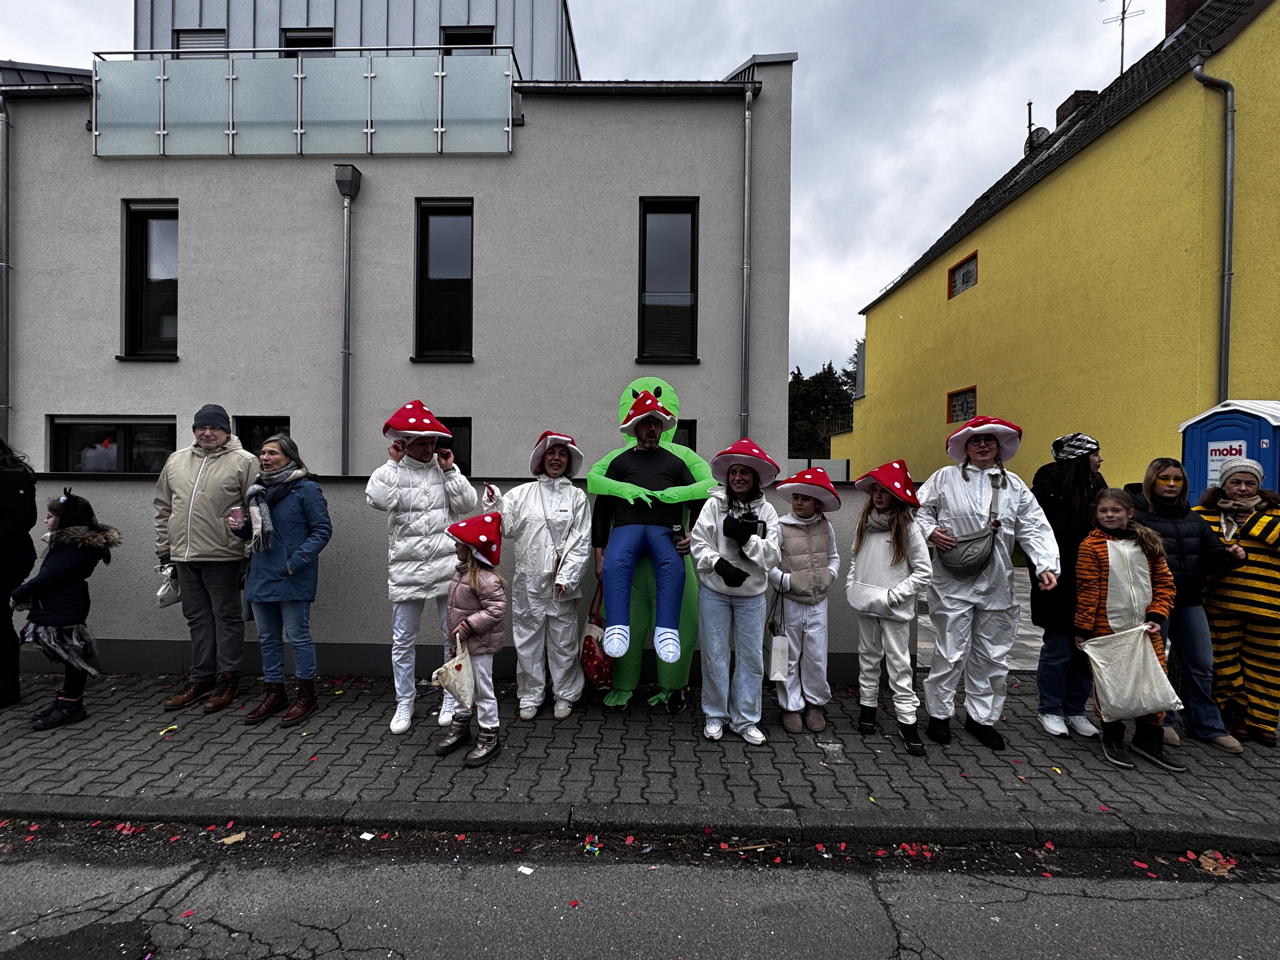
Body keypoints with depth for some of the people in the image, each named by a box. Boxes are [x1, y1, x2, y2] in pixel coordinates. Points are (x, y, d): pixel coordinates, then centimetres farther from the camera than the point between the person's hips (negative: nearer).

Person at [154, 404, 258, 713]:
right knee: (198, 619, 15)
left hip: (222, 557, -6)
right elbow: (163, 507, 19)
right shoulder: (175, 461, 13)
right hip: (184, 556, 6)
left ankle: (227, 679, 15)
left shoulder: (244, 462, -5)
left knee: (226, 617, 4)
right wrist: (163, 547, 15)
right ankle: (201, 679, 26)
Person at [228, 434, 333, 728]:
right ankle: (275, 694, 29)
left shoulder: (306, 489, -11)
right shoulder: (259, 489, 12)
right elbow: (256, 533, 21)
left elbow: (322, 530, -13)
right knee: (268, 638, 15)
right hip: (261, 577, 8)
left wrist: (296, 562, -20)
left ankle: (306, 695, 16)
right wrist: (241, 527, 0)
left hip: (292, 580, -8)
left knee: (297, 636, 2)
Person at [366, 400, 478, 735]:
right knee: (403, 641, 9)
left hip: (447, 567, 1)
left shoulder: (446, 469, 6)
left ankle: (451, 700, 26)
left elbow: (467, 504, -4)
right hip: (406, 569, 0)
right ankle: (404, 703, 27)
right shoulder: (392, 470, 3)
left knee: (453, 636, 9)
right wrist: (393, 463, -10)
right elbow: (377, 498, -17)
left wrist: (449, 469, -6)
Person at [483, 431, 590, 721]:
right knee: (528, 639, 10)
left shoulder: (577, 497, 3)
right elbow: (506, 528, 1)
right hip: (528, 580, 1)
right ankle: (530, 696, 27)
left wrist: (566, 577, -8)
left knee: (563, 640, 7)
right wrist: (495, 504, -14)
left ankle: (564, 696, 25)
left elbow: (581, 543, -1)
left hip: (562, 582, -1)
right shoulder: (522, 493, 6)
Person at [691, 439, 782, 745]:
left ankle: (745, 720, 26)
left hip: (751, 595, 2)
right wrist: (721, 565, -23)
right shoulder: (714, 504, -5)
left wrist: (745, 537, -18)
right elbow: (699, 543, -9)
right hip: (715, 592, -1)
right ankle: (715, 715, 26)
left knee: (752, 657, 9)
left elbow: (773, 555, -6)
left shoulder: (766, 511, 0)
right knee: (714, 655, 8)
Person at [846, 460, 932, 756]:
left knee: (899, 663, 1)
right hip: (864, 604, 5)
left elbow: (924, 572, -8)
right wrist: (851, 585, 4)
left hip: (893, 609, -4)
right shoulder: (865, 522, 6)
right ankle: (868, 707, 29)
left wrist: (893, 595, -12)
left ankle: (907, 721, 11)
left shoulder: (907, 527, -8)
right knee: (868, 657, 15)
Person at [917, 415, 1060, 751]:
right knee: (951, 652, 0)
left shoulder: (1014, 485, 10)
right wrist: (930, 531, -11)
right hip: (953, 583, -3)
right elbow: (918, 510, 7)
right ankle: (939, 714, 19)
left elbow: (1034, 529, 5)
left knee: (993, 656, 12)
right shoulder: (945, 478, 2)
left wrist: (1047, 565, -8)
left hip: (997, 585, 4)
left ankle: (981, 717, 29)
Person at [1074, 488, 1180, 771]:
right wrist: (1084, 629, -7)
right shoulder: (1092, 545, -7)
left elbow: (1164, 582, 9)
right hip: (1107, 630, -4)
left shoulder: (1148, 543, 6)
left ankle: (1147, 738, 28)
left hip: (1145, 630, 4)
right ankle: (1112, 739, 22)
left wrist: (1156, 616, -4)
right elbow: (1087, 590, -8)